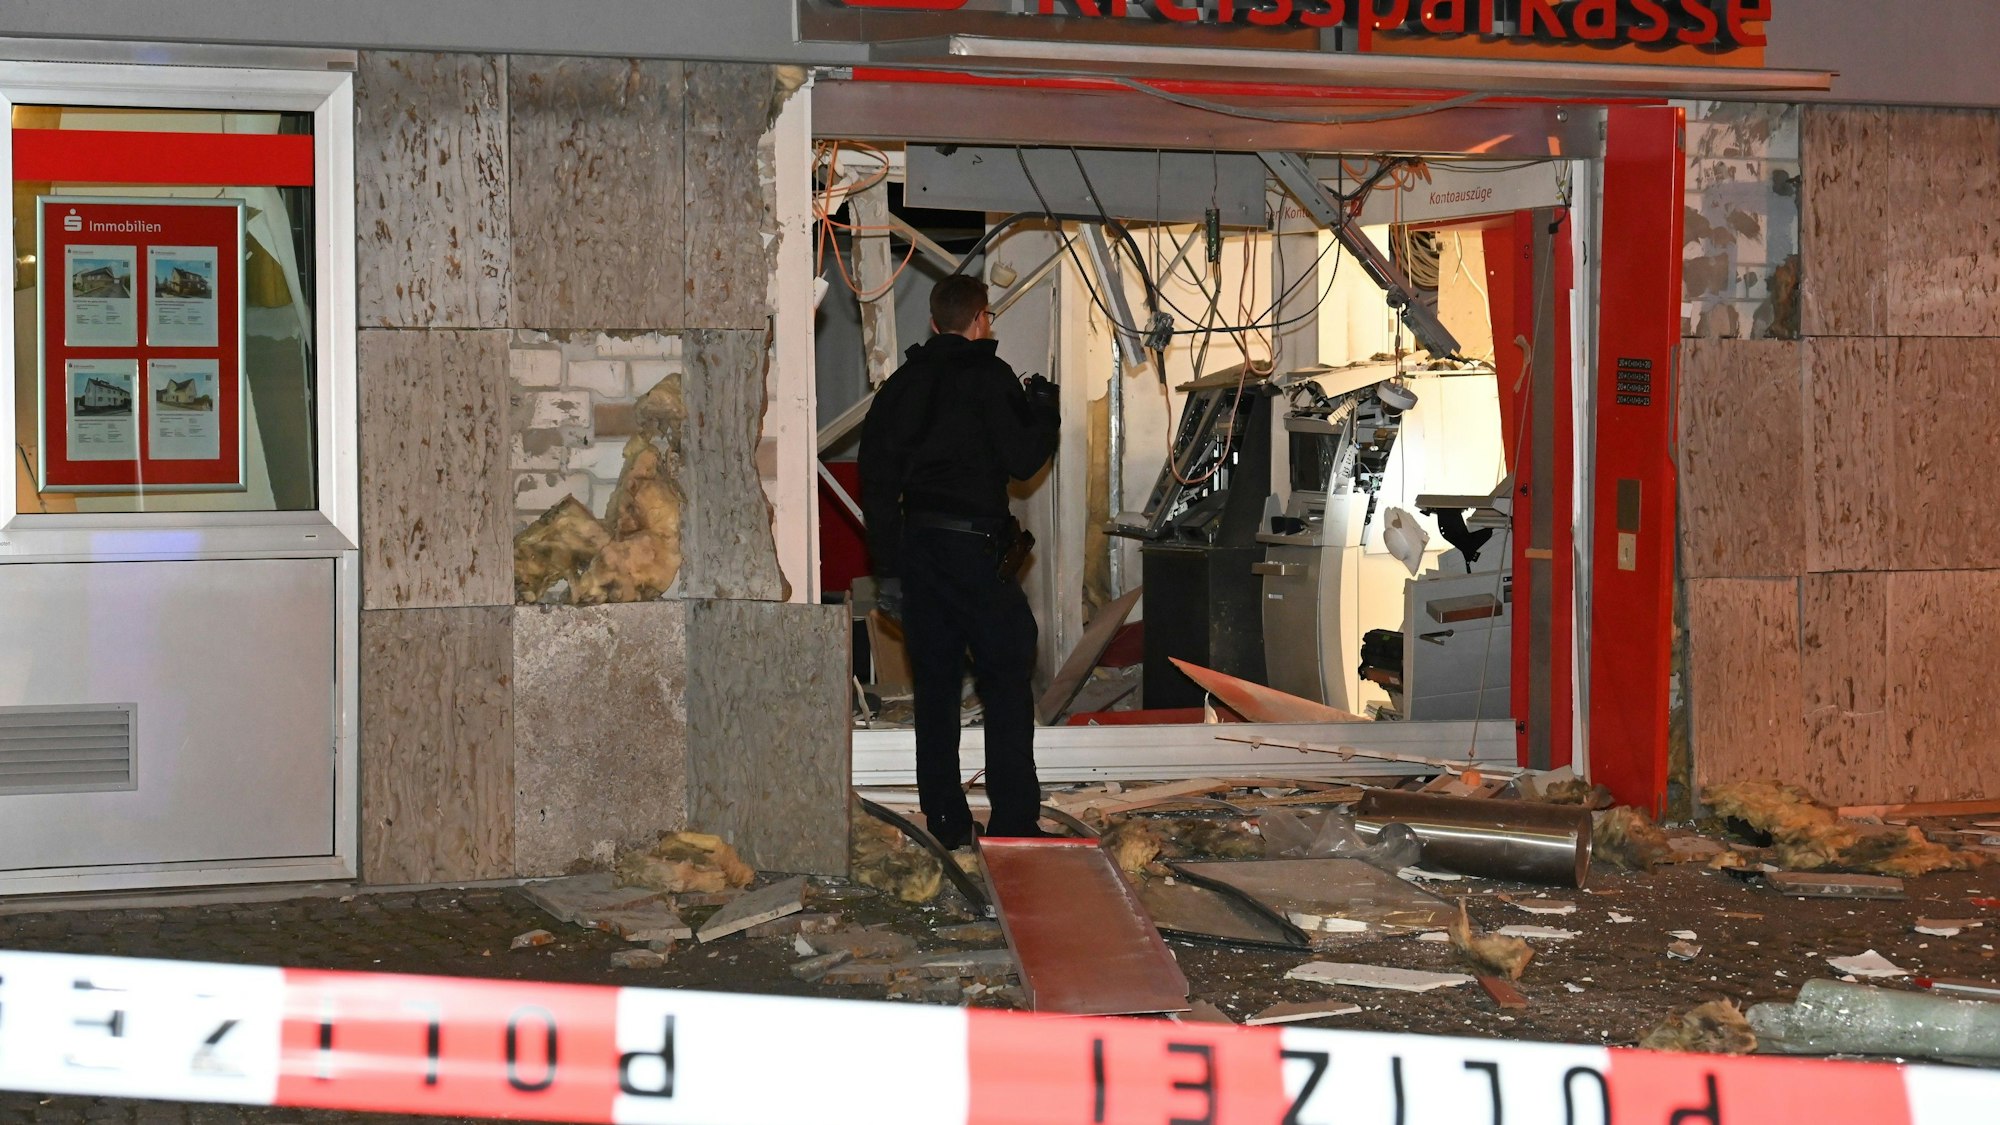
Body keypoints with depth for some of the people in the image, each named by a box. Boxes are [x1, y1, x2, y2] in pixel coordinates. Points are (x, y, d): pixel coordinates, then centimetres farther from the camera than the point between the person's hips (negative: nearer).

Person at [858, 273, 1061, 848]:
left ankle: (946, 821, 10)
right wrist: (1045, 412, 11)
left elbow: (876, 478, 12)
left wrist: (888, 568, 15)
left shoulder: (901, 384, 13)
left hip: (914, 542, 6)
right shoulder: (989, 377, -5)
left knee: (934, 683, 9)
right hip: (972, 546, -6)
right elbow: (1022, 459, -8)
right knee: (1006, 677, 1)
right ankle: (1013, 819, -4)